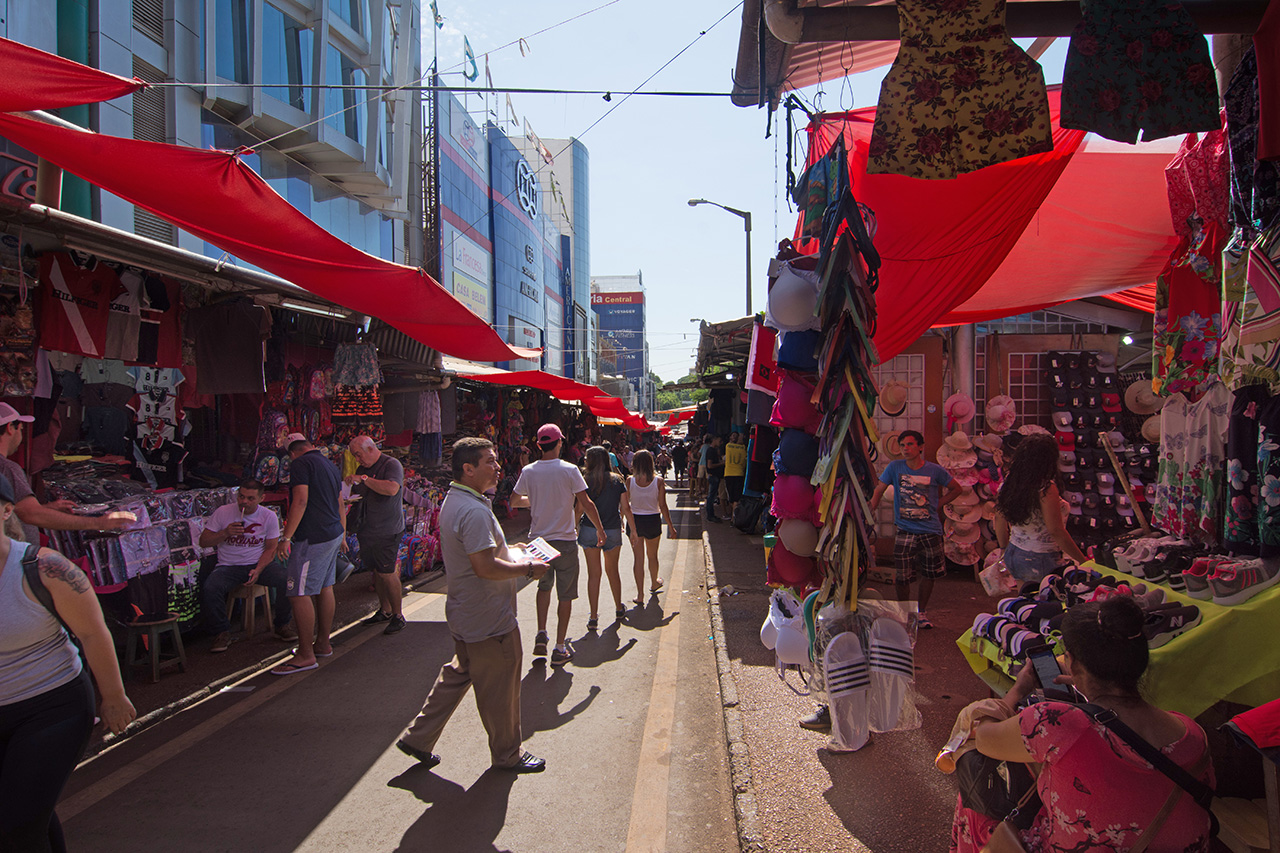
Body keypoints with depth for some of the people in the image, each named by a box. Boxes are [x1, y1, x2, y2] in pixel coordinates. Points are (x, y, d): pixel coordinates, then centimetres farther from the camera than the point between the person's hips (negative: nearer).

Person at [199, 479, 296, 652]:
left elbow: (271, 549, 1)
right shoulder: (223, 512, -2)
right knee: (209, 589, -30)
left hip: (260, 564, 0)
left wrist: (258, 570, -16)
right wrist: (225, 532, -18)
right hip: (229, 565, 0)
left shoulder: (269, 517, -1)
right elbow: (203, 541, 1)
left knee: (287, 580, -26)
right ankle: (222, 632, -6)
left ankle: (282, 625, -1)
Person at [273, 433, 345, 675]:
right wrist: (342, 536, 32)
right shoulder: (330, 465, 19)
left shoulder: (300, 464, -8)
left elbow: (300, 501, -19)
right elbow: (340, 505, 24)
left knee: (300, 594, -7)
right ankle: (323, 644, 24)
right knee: (324, 588, 15)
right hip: (333, 534, 10)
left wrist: (286, 537, -19)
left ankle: (306, 655, -6)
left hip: (312, 537, -10)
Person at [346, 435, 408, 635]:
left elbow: (392, 489, -28)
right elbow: (356, 495, 24)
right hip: (367, 531, 8)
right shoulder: (362, 469, 15)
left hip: (387, 531, -8)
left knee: (386, 573, -7)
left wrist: (364, 479, -22)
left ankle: (398, 615, 4)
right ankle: (385, 610, 25)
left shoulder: (391, 465, -10)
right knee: (376, 571, 13)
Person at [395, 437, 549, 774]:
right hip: (489, 619, -10)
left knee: (458, 673, 23)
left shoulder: (452, 501, 9)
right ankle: (508, 755, 23)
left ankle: (418, 738, 30)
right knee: (499, 688, 6)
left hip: (464, 613, 10)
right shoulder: (474, 511, -26)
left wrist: (512, 555, 15)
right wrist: (528, 568, -17)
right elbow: (486, 567, -29)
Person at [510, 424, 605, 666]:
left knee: (544, 586, 24)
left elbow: (514, 501, 8)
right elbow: (586, 504, -12)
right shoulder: (569, 470, -12)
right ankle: (560, 648, 11)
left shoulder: (528, 471, -2)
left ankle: (541, 635, 11)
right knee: (565, 595, 7)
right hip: (565, 540, -3)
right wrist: (600, 529, 0)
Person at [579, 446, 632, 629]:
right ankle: (619, 609, 32)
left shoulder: (586, 480, -5)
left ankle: (594, 617, 4)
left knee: (593, 574, 4)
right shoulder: (617, 480, 1)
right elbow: (625, 508, -1)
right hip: (613, 531, 2)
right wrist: (633, 529, 7)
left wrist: (574, 528, 5)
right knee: (612, 571, 19)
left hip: (589, 531, -2)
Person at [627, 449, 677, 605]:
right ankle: (654, 584, 44)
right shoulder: (658, 481, -10)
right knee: (652, 555, 21)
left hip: (634, 521, 0)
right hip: (653, 521, 0)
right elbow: (663, 506, -8)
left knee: (638, 558, 7)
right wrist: (671, 526, 0)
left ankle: (640, 595, 5)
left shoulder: (630, 480, -9)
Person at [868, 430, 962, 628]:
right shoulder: (895, 467, -1)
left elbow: (956, 489, 13)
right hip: (905, 531, -1)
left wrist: (938, 504, 3)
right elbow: (878, 491, 4)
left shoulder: (935, 470, -2)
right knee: (901, 578, -4)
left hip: (931, 531, 1)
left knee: (929, 575, 9)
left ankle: (921, 612, 30)